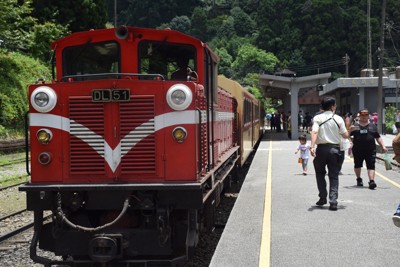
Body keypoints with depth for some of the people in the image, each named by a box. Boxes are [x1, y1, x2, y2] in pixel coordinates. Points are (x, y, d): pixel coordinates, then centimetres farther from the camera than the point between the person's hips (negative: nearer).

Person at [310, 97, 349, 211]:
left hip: (321, 148, 0)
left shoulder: (317, 118, -3)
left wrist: (312, 146, -27)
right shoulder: (338, 119, 0)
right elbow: (345, 135, 3)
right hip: (334, 148, 0)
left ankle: (323, 197, 16)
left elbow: (314, 132, -18)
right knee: (334, 176, 6)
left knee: (320, 173, 19)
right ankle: (333, 201, -5)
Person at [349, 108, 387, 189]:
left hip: (370, 150, 0)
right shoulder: (355, 126, 5)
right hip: (358, 150, 0)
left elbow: (378, 137, 13)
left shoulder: (373, 126, 10)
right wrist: (350, 130, -19)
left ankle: (371, 181, -14)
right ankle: (358, 179, 34)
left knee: (371, 166, -9)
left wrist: (383, 146, 4)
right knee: (357, 165, 13)